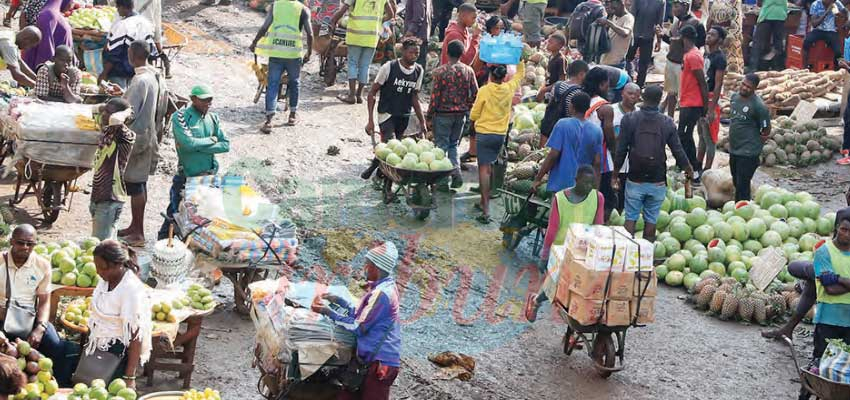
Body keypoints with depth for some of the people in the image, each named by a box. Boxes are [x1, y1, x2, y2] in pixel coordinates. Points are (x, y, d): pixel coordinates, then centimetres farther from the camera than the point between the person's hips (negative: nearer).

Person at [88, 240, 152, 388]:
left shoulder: (131, 289, -24)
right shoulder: (106, 279, -1)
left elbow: (136, 337, -23)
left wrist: (130, 377, -22)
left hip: (118, 352, -7)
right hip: (100, 347, 7)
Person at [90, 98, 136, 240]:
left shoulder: (126, 136, -15)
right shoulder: (106, 131, 9)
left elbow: (115, 119, -35)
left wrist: (126, 111, -19)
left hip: (111, 198, -9)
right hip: (99, 196, 9)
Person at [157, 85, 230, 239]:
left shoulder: (213, 118, 8)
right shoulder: (180, 117, -8)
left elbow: (226, 145, -2)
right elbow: (188, 142, -22)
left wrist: (198, 146, -12)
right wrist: (211, 140, -7)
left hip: (210, 175, 5)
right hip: (187, 177, -5)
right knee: (175, 215, 1)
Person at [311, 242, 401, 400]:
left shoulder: (381, 293, -20)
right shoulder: (386, 287, 10)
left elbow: (358, 327, -17)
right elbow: (362, 316, 19)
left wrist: (328, 312, -10)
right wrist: (338, 301, 15)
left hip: (380, 362, -10)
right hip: (374, 359, 10)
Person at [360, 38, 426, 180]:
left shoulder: (419, 71, 3)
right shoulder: (389, 68, -11)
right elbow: (372, 93, -7)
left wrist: (422, 122, 11)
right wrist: (370, 120, -12)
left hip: (404, 118, 5)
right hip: (386, 114, -5)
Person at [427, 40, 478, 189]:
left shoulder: (439, 72, -13)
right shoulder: (468, 71, -1)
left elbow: (435, 96, -12)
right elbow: (475, 93, 1)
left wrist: (429, 115, -2)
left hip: (443, 114, -4)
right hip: (461, 114, 4)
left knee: (441, 145, 6)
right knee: (453, 144, 18)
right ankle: (456, 172, 3)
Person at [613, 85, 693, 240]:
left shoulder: (629, 119, -5)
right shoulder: (667, 122, -2)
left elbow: (621, 150, -4)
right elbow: (677, 150, 4)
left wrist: (615, 174, 6)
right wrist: (688, 169, 22)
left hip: (635, 180, -1)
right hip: (657, 181, 1)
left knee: (630, 217, 5)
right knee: (651, 219, 8)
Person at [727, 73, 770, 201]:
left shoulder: (759, 106, -18)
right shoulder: (734, 96, 4)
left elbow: (766, 131, -11)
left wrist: (754, 144, -2)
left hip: (748, 153, -8)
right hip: (733, 149, 8)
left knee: (742, 185, -7)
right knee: (736, 182, 19)